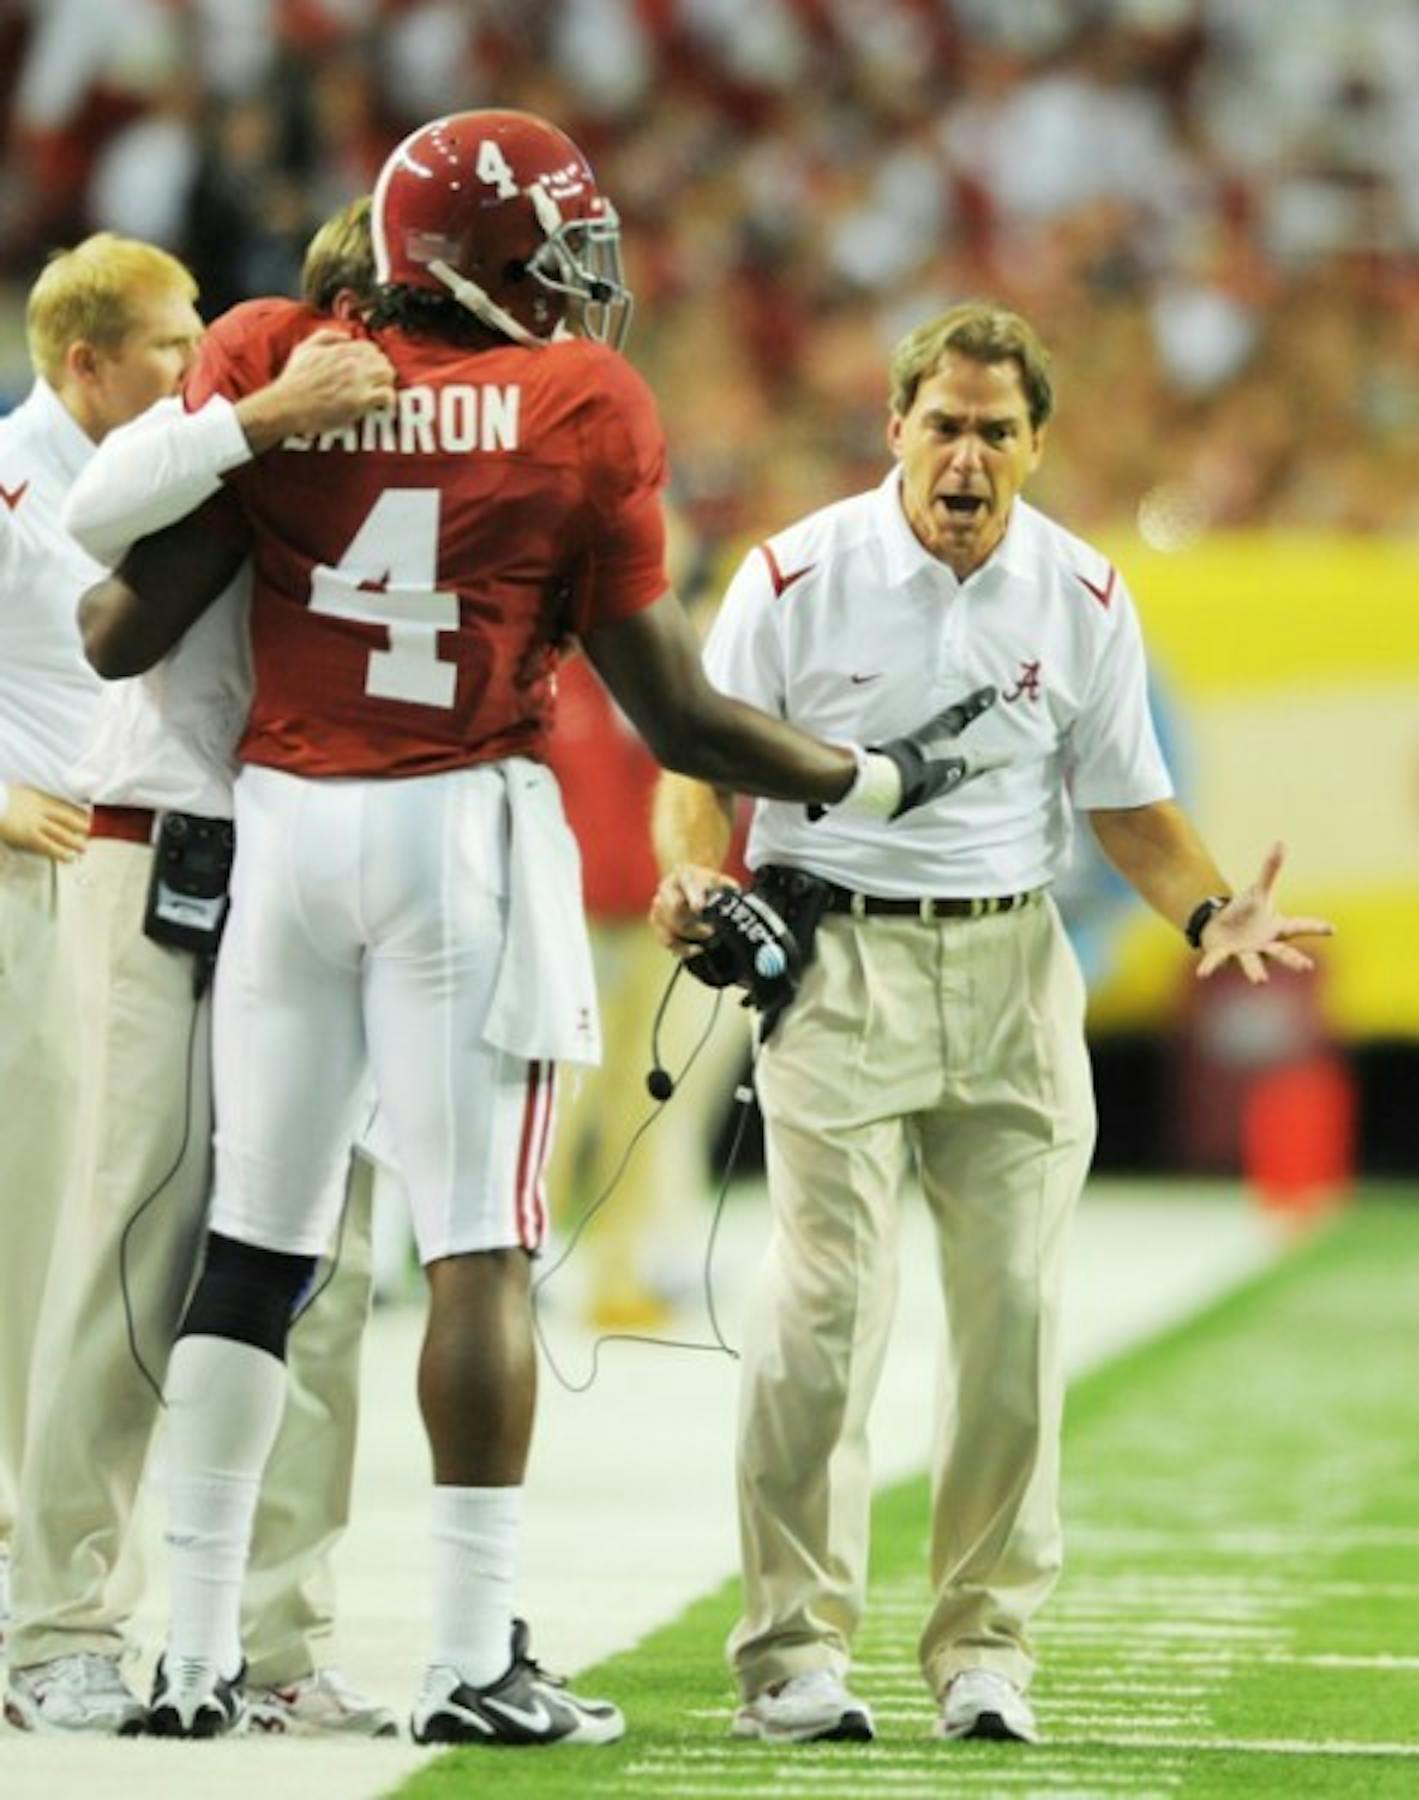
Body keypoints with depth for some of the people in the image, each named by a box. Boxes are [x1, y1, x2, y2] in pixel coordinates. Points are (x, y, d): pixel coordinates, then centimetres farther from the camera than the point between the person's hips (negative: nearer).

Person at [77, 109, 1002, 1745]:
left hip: (281, 815, 3)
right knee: (481, 1248, 0)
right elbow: (670, 709, -1)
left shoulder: (272, 366, 1)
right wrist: (879, 782, 12)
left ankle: (196, 1655, 11)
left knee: (253, 1247, 9)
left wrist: (100, 596, 23)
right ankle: (474, 1661, -2)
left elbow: (124, 634, -1)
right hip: (463, 828, -3)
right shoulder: (585, 411, -3)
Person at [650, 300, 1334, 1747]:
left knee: (1016, 1314, -1)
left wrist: (1206, 912, -6)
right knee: (824, 1309, -11)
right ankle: (793, 1652, -4)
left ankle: (984, 1650, 9)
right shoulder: (797, 577, -4)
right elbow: (705, 768, 1)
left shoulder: (1082, 599, 5)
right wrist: (693, 878, -20)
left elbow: (1123, 800, 12)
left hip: (1011, 967, 3)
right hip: (835, 959, -3)